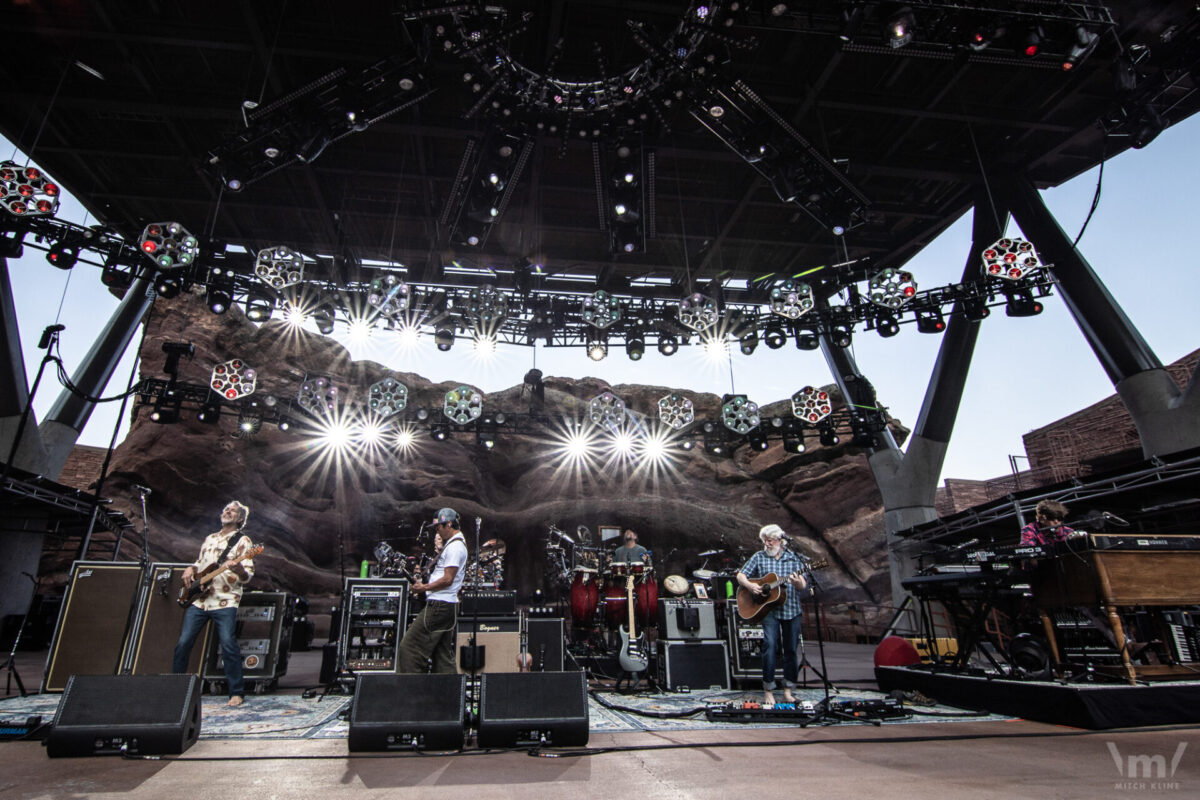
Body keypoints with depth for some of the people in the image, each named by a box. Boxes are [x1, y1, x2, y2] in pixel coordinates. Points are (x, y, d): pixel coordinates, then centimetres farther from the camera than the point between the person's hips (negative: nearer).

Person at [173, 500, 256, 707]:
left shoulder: (242, 541, 1)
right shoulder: (210, 538, 20)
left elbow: (247, 575, -6)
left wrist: (238, 568, -28)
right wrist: (190, 569, 9)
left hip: (225, 601, -6)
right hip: (198, 599, 6)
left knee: (228, 645, -13)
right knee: (183, 643, 6)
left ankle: (237, 693, -5)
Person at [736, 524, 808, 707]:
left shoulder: (793, 557, 6)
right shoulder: (759, 557, 6)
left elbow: (803, 585, 2)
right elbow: (740, 575, 6)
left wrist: (797, 582, -21)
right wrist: (750, 585, -13)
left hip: (792, 609, 2)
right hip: (769, 609, -2)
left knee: (791, 649, 6)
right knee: (770, 646, -13)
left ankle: (788, 690, 19)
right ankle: (768, 690, -3)